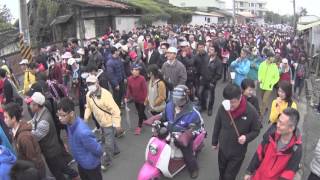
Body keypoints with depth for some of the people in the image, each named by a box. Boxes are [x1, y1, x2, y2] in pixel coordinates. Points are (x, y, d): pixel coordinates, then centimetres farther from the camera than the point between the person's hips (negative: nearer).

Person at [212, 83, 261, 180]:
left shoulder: (251, 111, -24)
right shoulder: (222, 108, -17)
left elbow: (256, 130, -10)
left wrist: (246, 137, -30)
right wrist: (214, 142, 10)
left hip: (238, 152, -3)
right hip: (223, 148, 3)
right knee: (222, 172, 25)